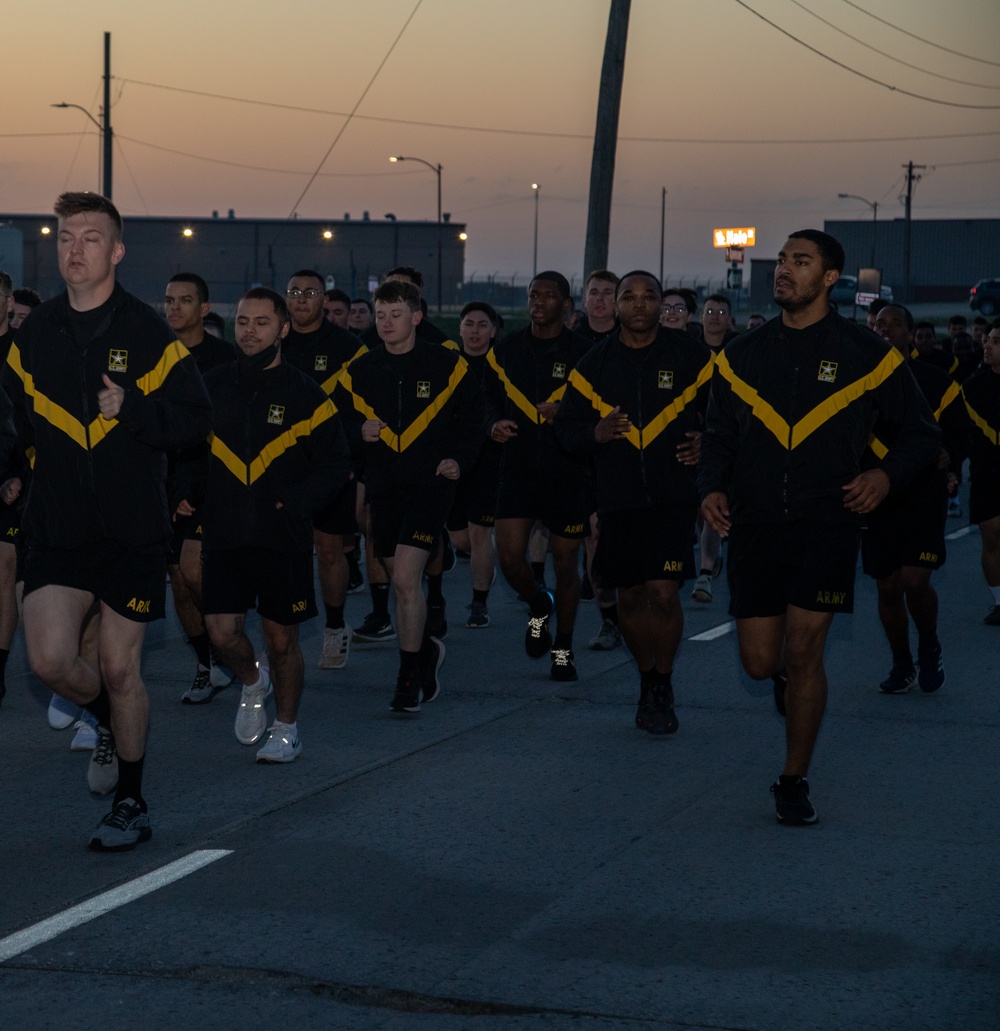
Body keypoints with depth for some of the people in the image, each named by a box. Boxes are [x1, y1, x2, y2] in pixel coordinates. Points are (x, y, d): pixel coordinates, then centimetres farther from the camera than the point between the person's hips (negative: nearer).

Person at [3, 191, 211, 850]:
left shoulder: (149, 333, -4)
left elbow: (197, 420, -6)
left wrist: (132, 407, -19)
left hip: (134, 532, -3)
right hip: (58, 530, 3)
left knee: (121, 670, 3)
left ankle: (131, 804, 19)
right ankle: (108, 720, 25)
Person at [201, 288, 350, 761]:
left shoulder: (305, 395, 0)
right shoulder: (211, 389, 7)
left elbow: (336, 464, 1)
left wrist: (295, 502, -13)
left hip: (284, 540, -2)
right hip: (223, 538, 2)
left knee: (281, 640, 6)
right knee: (222, 633, -5)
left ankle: (286, 728, 25)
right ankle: (253, 683, 28)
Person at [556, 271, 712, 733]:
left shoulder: (691, 357, 1)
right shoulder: (594, 364, 7)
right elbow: (566, 426, 10)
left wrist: (707, 442, -9)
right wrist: (596, 432, -11)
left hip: (673, 495, -3)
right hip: (617, 498, 3)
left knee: (664, 594, -12)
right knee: (630, 597, 9)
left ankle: (662, 689, 7)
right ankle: (647, 679, 31)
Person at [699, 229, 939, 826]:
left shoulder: (865, 353, 1)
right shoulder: (743, 356, 9)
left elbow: (922, 434, 8)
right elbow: (719, 436, 18)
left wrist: (887, 475, -11)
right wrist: (712, 487, -1)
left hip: (827, 523, -3)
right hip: (756, 524, 3)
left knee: (804, 652, -9)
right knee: (760, 662, 1)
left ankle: (795, 782, 7)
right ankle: (791, 680, 39)